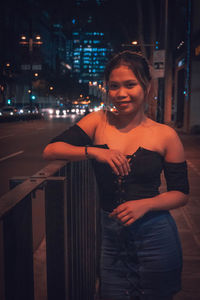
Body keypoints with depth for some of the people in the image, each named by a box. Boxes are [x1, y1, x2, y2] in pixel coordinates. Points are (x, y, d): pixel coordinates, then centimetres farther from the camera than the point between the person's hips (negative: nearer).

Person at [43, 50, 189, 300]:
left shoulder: (165, 135, -5)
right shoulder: (99, 122, -1)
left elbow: (181, 193, 0)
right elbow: (50, 150, -7)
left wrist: (144, 205, -18)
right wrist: (93, 151, -22)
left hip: (155, 238, -1)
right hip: (111, 238, 1)